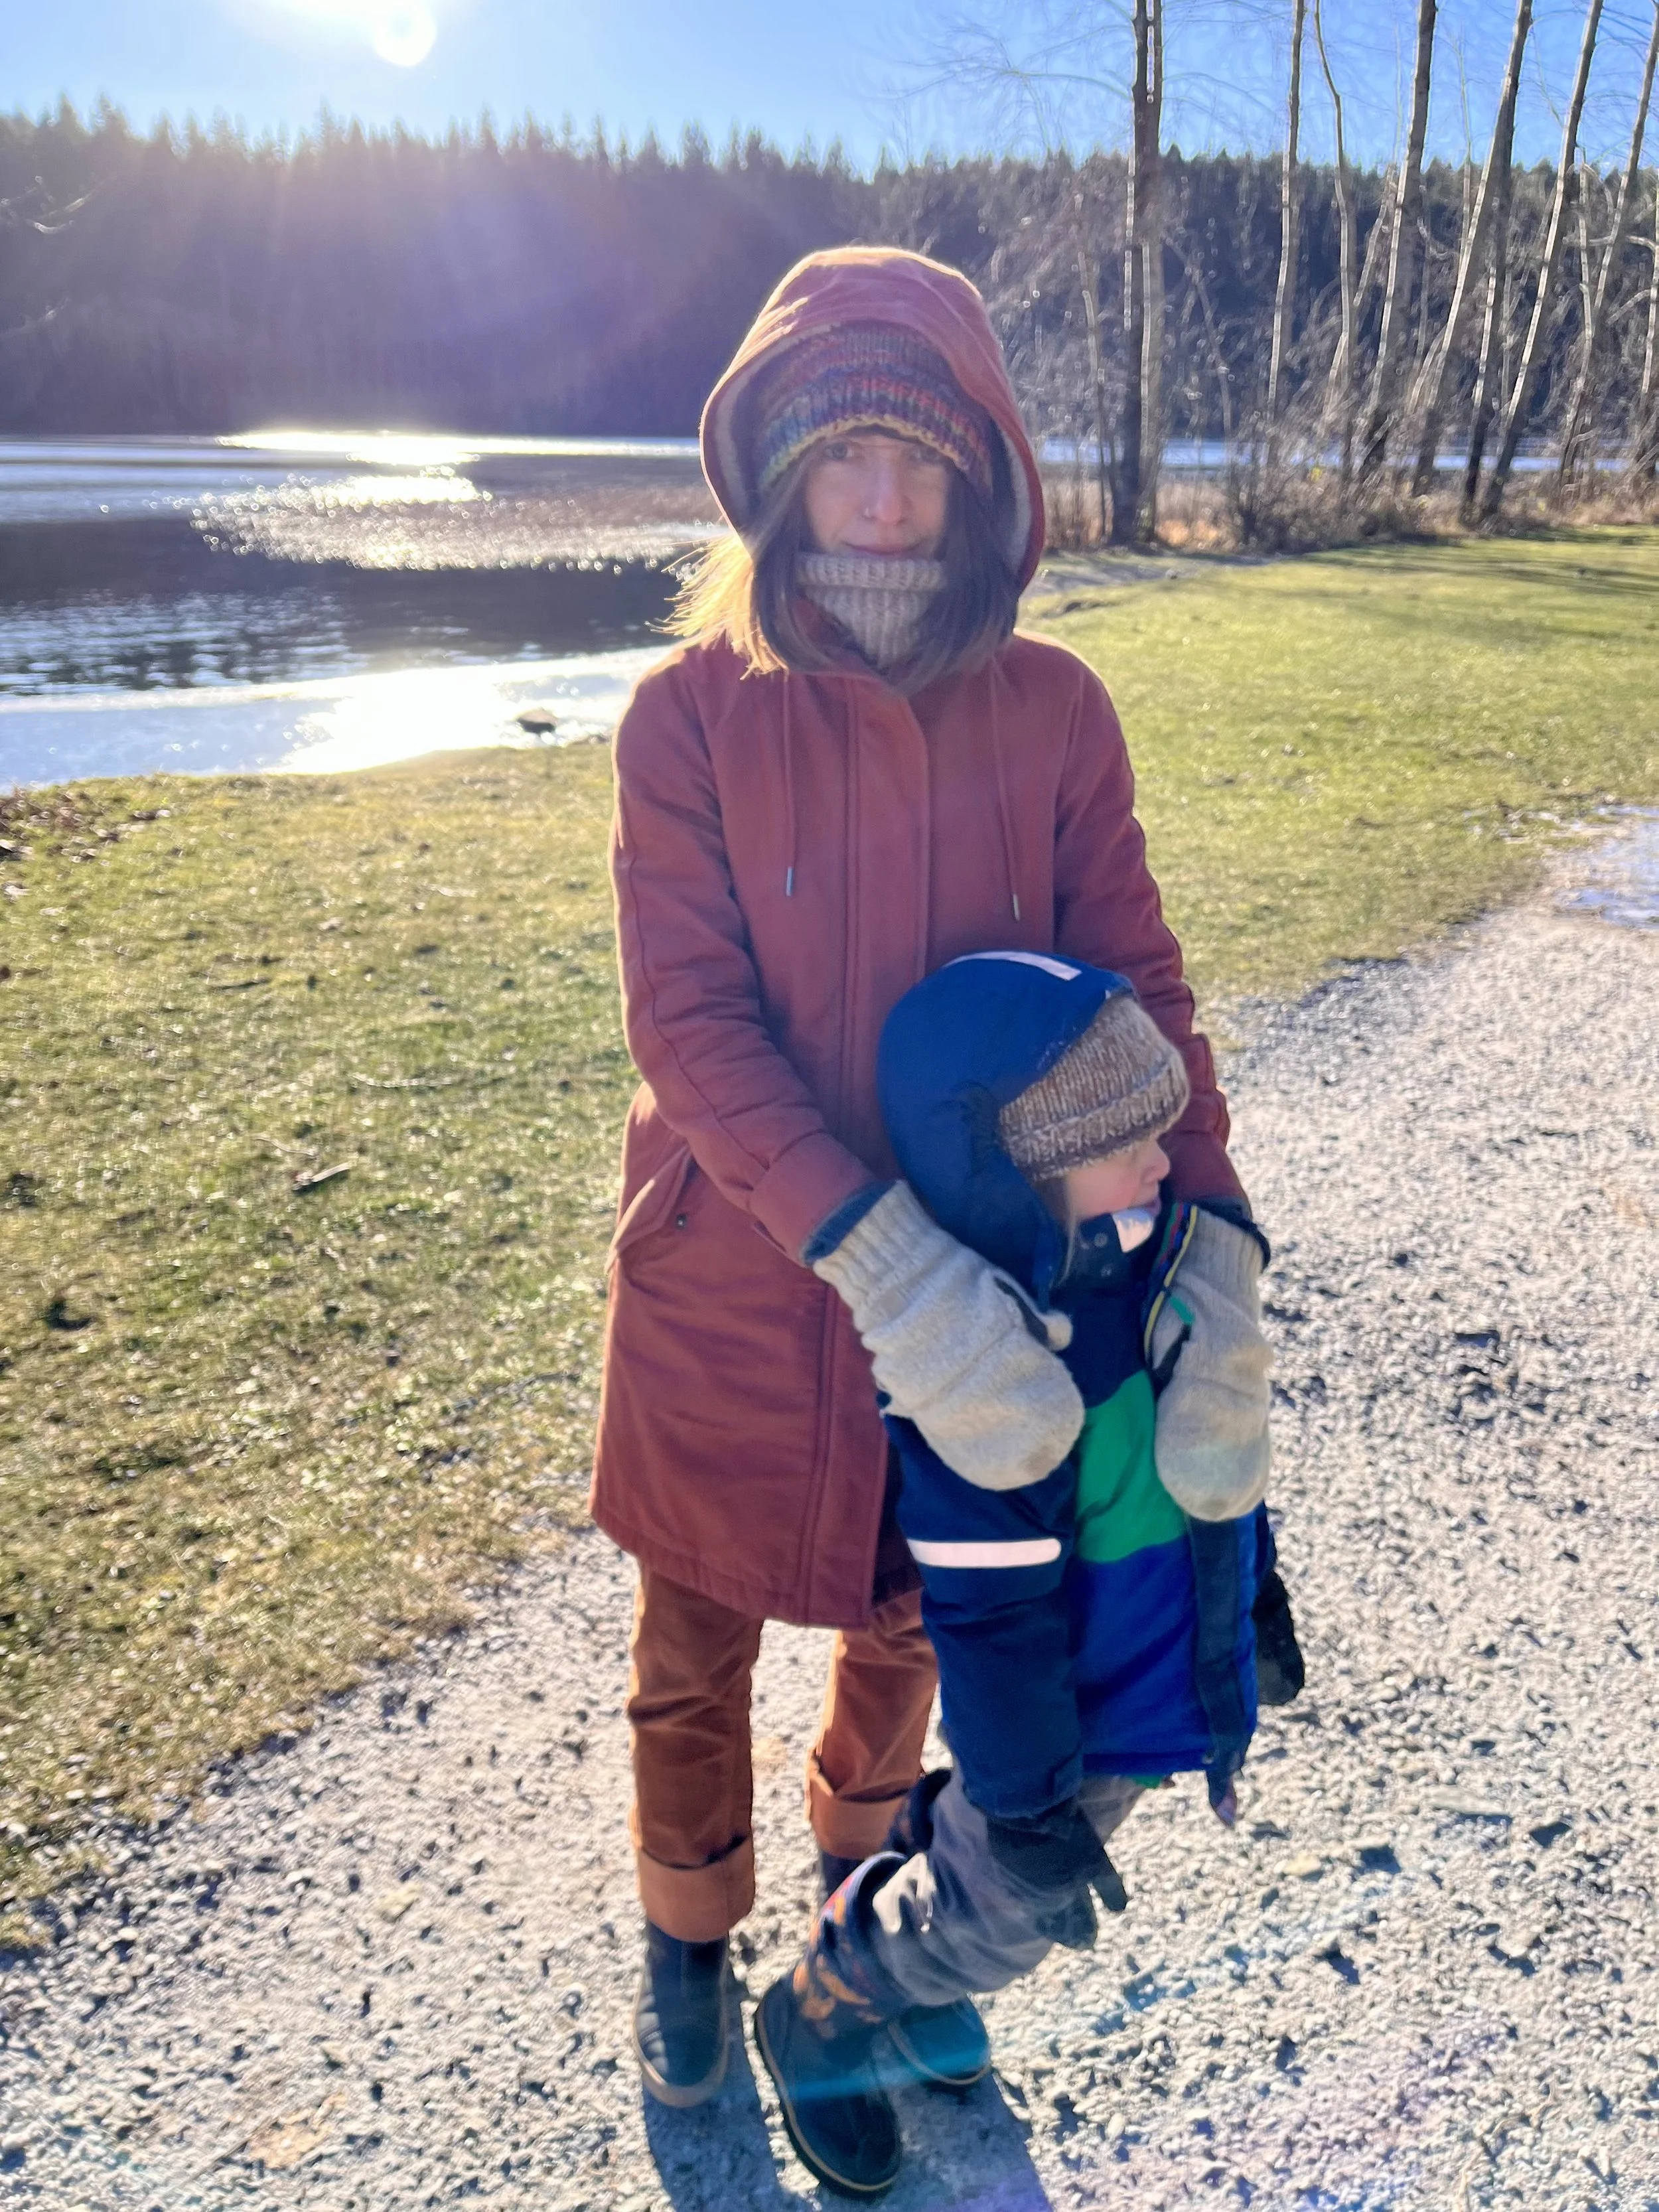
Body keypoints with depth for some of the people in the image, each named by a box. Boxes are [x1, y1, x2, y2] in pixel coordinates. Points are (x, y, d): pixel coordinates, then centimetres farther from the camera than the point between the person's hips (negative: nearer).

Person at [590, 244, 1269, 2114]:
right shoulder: (690, 714, -14)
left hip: (977, 1280, 2)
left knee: (907, 1620, 24)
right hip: (730, 1282, -2)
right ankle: (688, 1938, 49)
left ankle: (871, 1900, 56)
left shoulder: (1053, 714, -8)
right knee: (695, 1645, 18)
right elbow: (692, 1027, -20)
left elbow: (1133, 984, -7)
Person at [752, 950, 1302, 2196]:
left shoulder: (1166, 1253, -11)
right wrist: (1027, 1797, -17)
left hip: (1177, 1667, 7)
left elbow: (1219, 1437, 5)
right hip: (1066, 1709, -6)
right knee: (991, 1920, 17)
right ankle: (817, 2021, 43)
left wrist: (1259, 1588, 16)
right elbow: (992, 1608, -26)